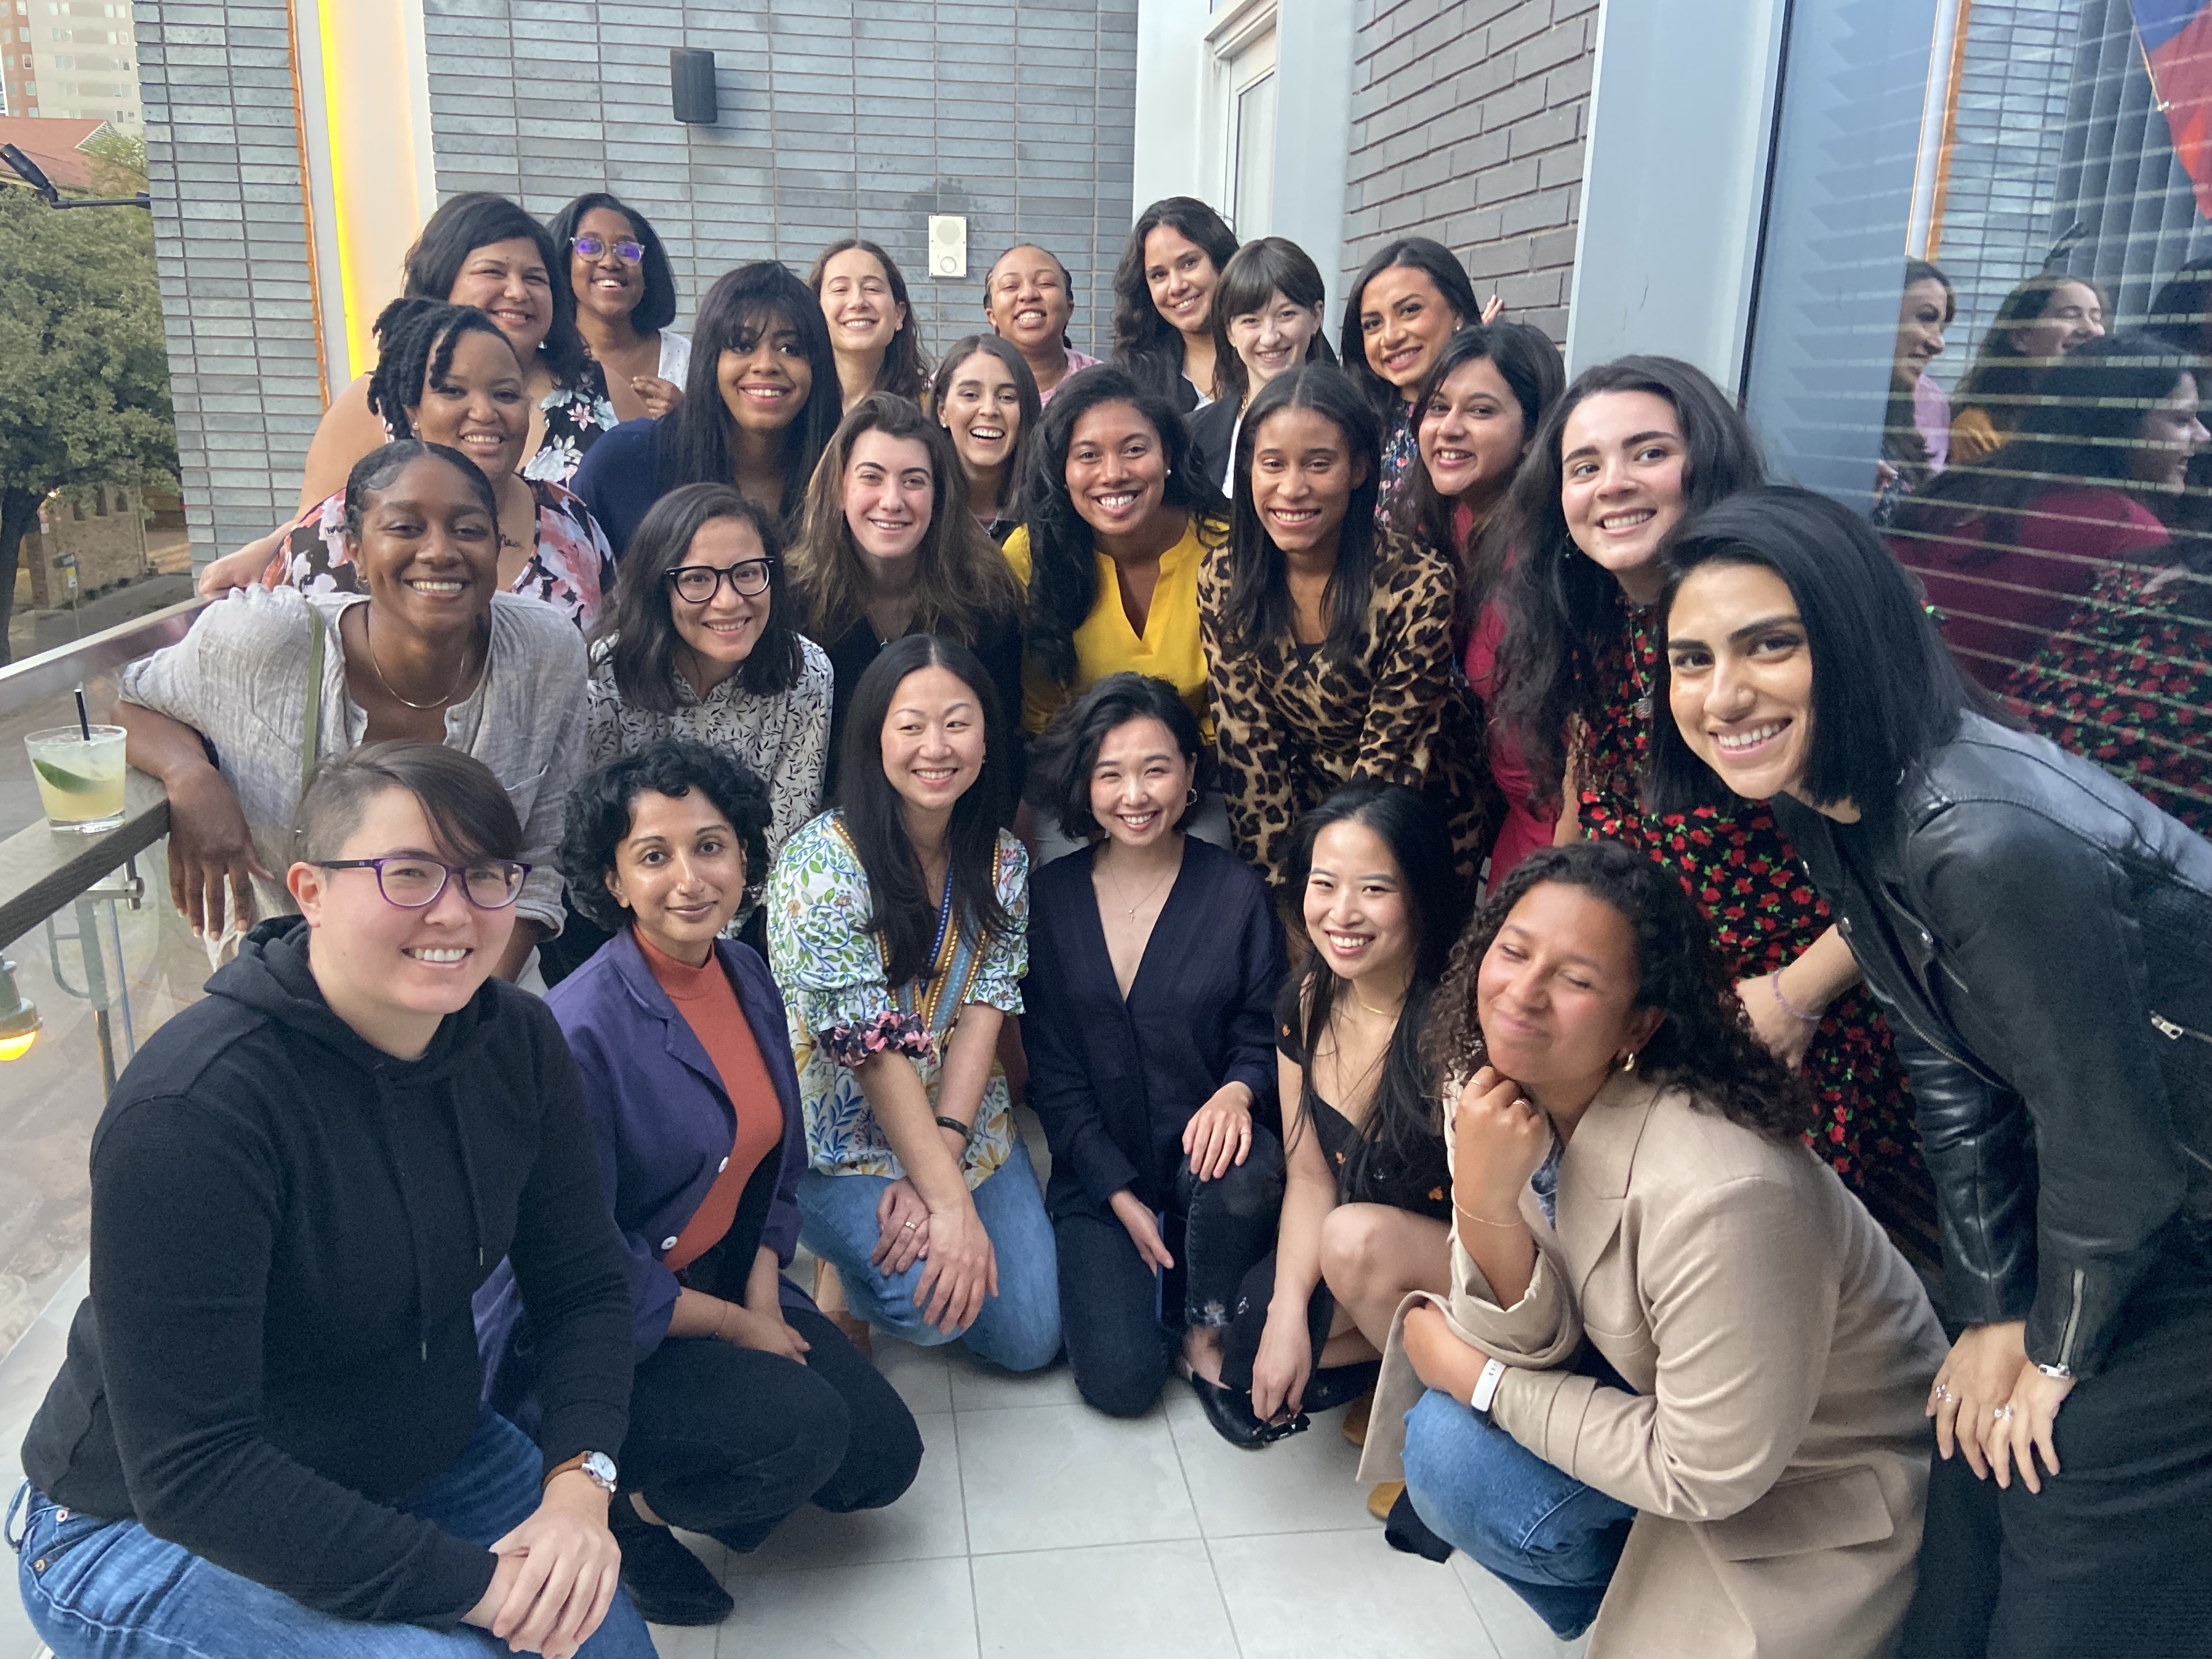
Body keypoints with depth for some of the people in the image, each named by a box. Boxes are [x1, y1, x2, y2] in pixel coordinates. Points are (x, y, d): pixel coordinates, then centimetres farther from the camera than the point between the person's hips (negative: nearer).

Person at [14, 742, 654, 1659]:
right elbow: (190, 1473, -28)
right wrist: (476, 1584, -28)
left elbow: (581, 1283, -3)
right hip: (147, 1529, -5)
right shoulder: (193, 1105, -29)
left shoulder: (518, 1041, -9)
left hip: (420, 1460, 6)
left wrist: (580, 1484, -20)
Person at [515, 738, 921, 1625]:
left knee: (883, 1458, 1)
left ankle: (652, 1479, 20)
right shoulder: (581, 1028, -25)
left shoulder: (748, 976, -1)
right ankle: (612, 1511, 2)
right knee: (804, 1432, -26)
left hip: (728, 1279, 7)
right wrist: (737, 1327, -12)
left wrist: (764, 1296, -3)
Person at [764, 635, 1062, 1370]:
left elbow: (984, 1012, -8)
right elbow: (873, 1049, -23)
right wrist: (951, 1201, -25)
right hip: (840, 1143, -5)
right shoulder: (824, 861, -20)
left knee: (1031, 1337, 0)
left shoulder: (1002, 861, -2)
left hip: (961, 1128, 5)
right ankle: (847, 1266, 7)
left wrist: (939, 1166, -21)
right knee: (934, 1300, -28)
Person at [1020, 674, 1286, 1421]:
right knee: (1120, 1378, -16)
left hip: (1204, 1149, 0)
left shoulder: (1236, 894, -4)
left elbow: (1265, 1036, 1)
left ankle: (1204, 1325, -5)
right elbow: (1051, 1070, 1)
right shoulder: (1050, 898, -1)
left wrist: (1239, 1089, -24)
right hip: (1100, 1169, 1)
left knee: (1245, 1177, -37)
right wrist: (1118, 1192, -8)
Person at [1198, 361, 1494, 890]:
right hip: (1299, 813, 3)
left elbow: (1388, 753, -19)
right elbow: (1245, 740, -8)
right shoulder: (1224, 577, -12)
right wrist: (1279, 874, -13)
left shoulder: (1419, 585, -23)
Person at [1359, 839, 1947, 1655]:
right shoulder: (1496, 1090, -15)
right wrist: (1483, 1204, -32)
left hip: (1821, 1476, -6)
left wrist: (1478, 1379, -18)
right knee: (1447, 1440, -13)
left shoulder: (1717, 1191, -37)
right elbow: (1529, 1340, -13)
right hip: (1661, 1377, 7)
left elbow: (1711, 1474, -25)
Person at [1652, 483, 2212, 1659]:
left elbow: (2115, 1145, -25)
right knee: (1964, 1553, 17)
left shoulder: (1992, 840, -35)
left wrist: (2058, 1351, -8)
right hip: (2102, 1206, 8)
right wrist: (1993, 1312, 1)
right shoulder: (1826, 801, -7)